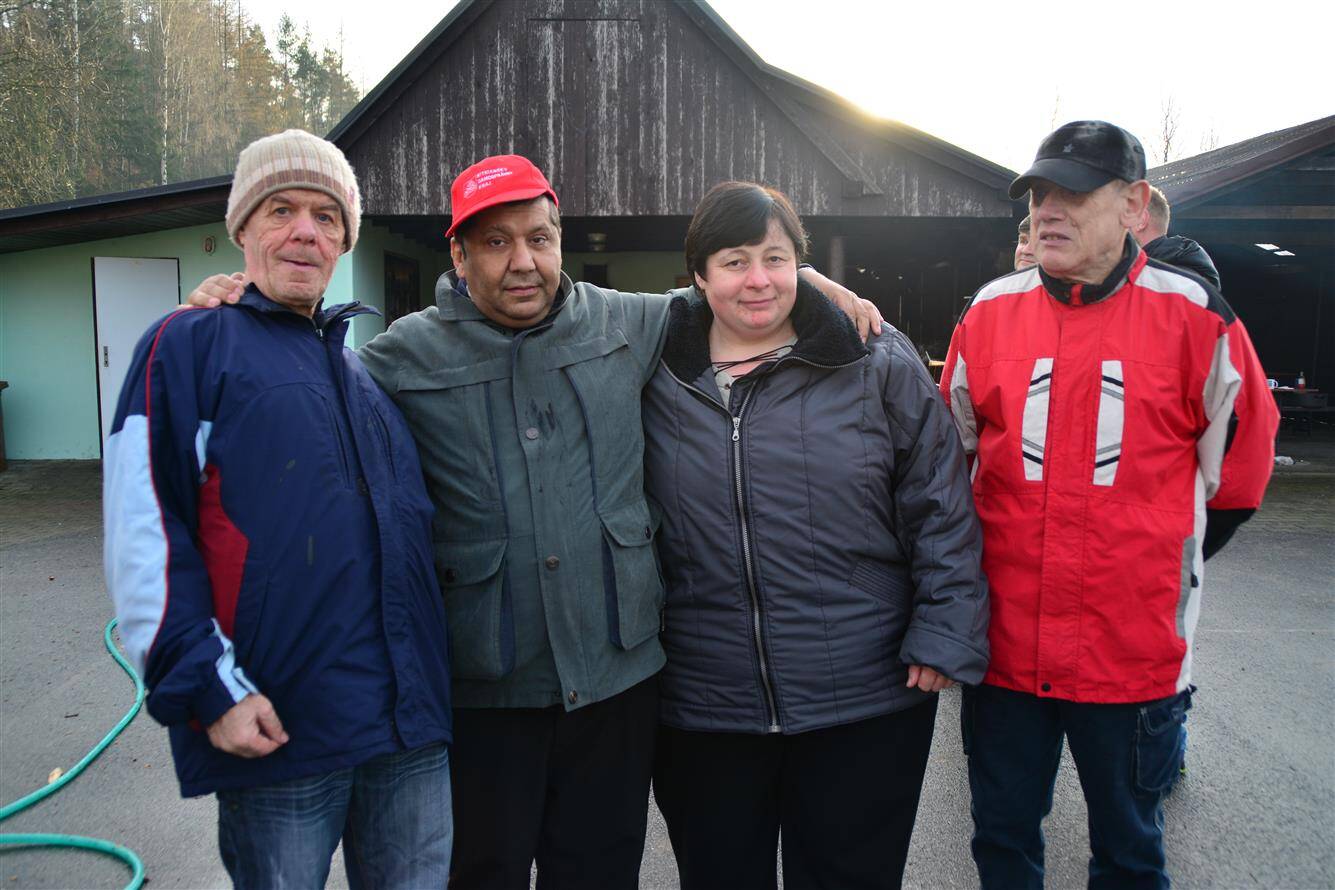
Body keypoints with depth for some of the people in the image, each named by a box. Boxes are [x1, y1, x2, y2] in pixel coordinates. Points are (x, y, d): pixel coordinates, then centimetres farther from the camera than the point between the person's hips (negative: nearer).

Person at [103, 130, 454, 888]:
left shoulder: (365, 366, 16)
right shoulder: (191, 345, -1)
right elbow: (145, 538, -9)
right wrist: (207, 687, -15)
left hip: (412, 722, 6)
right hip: (275, 728, -5)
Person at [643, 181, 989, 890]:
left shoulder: (879, 367, -3)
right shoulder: (653, 379, 1)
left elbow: (941, 511, -1)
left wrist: (944, 637, -6)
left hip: (867, 709, -1)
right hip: (699, 714, 2)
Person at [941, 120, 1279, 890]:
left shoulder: (1192, 316, -6)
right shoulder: (990, 313, 2)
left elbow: (1241, 457, 5)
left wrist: (1173, 561, 8)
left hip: (1134, 650, -2)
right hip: (1004, 642, 2)